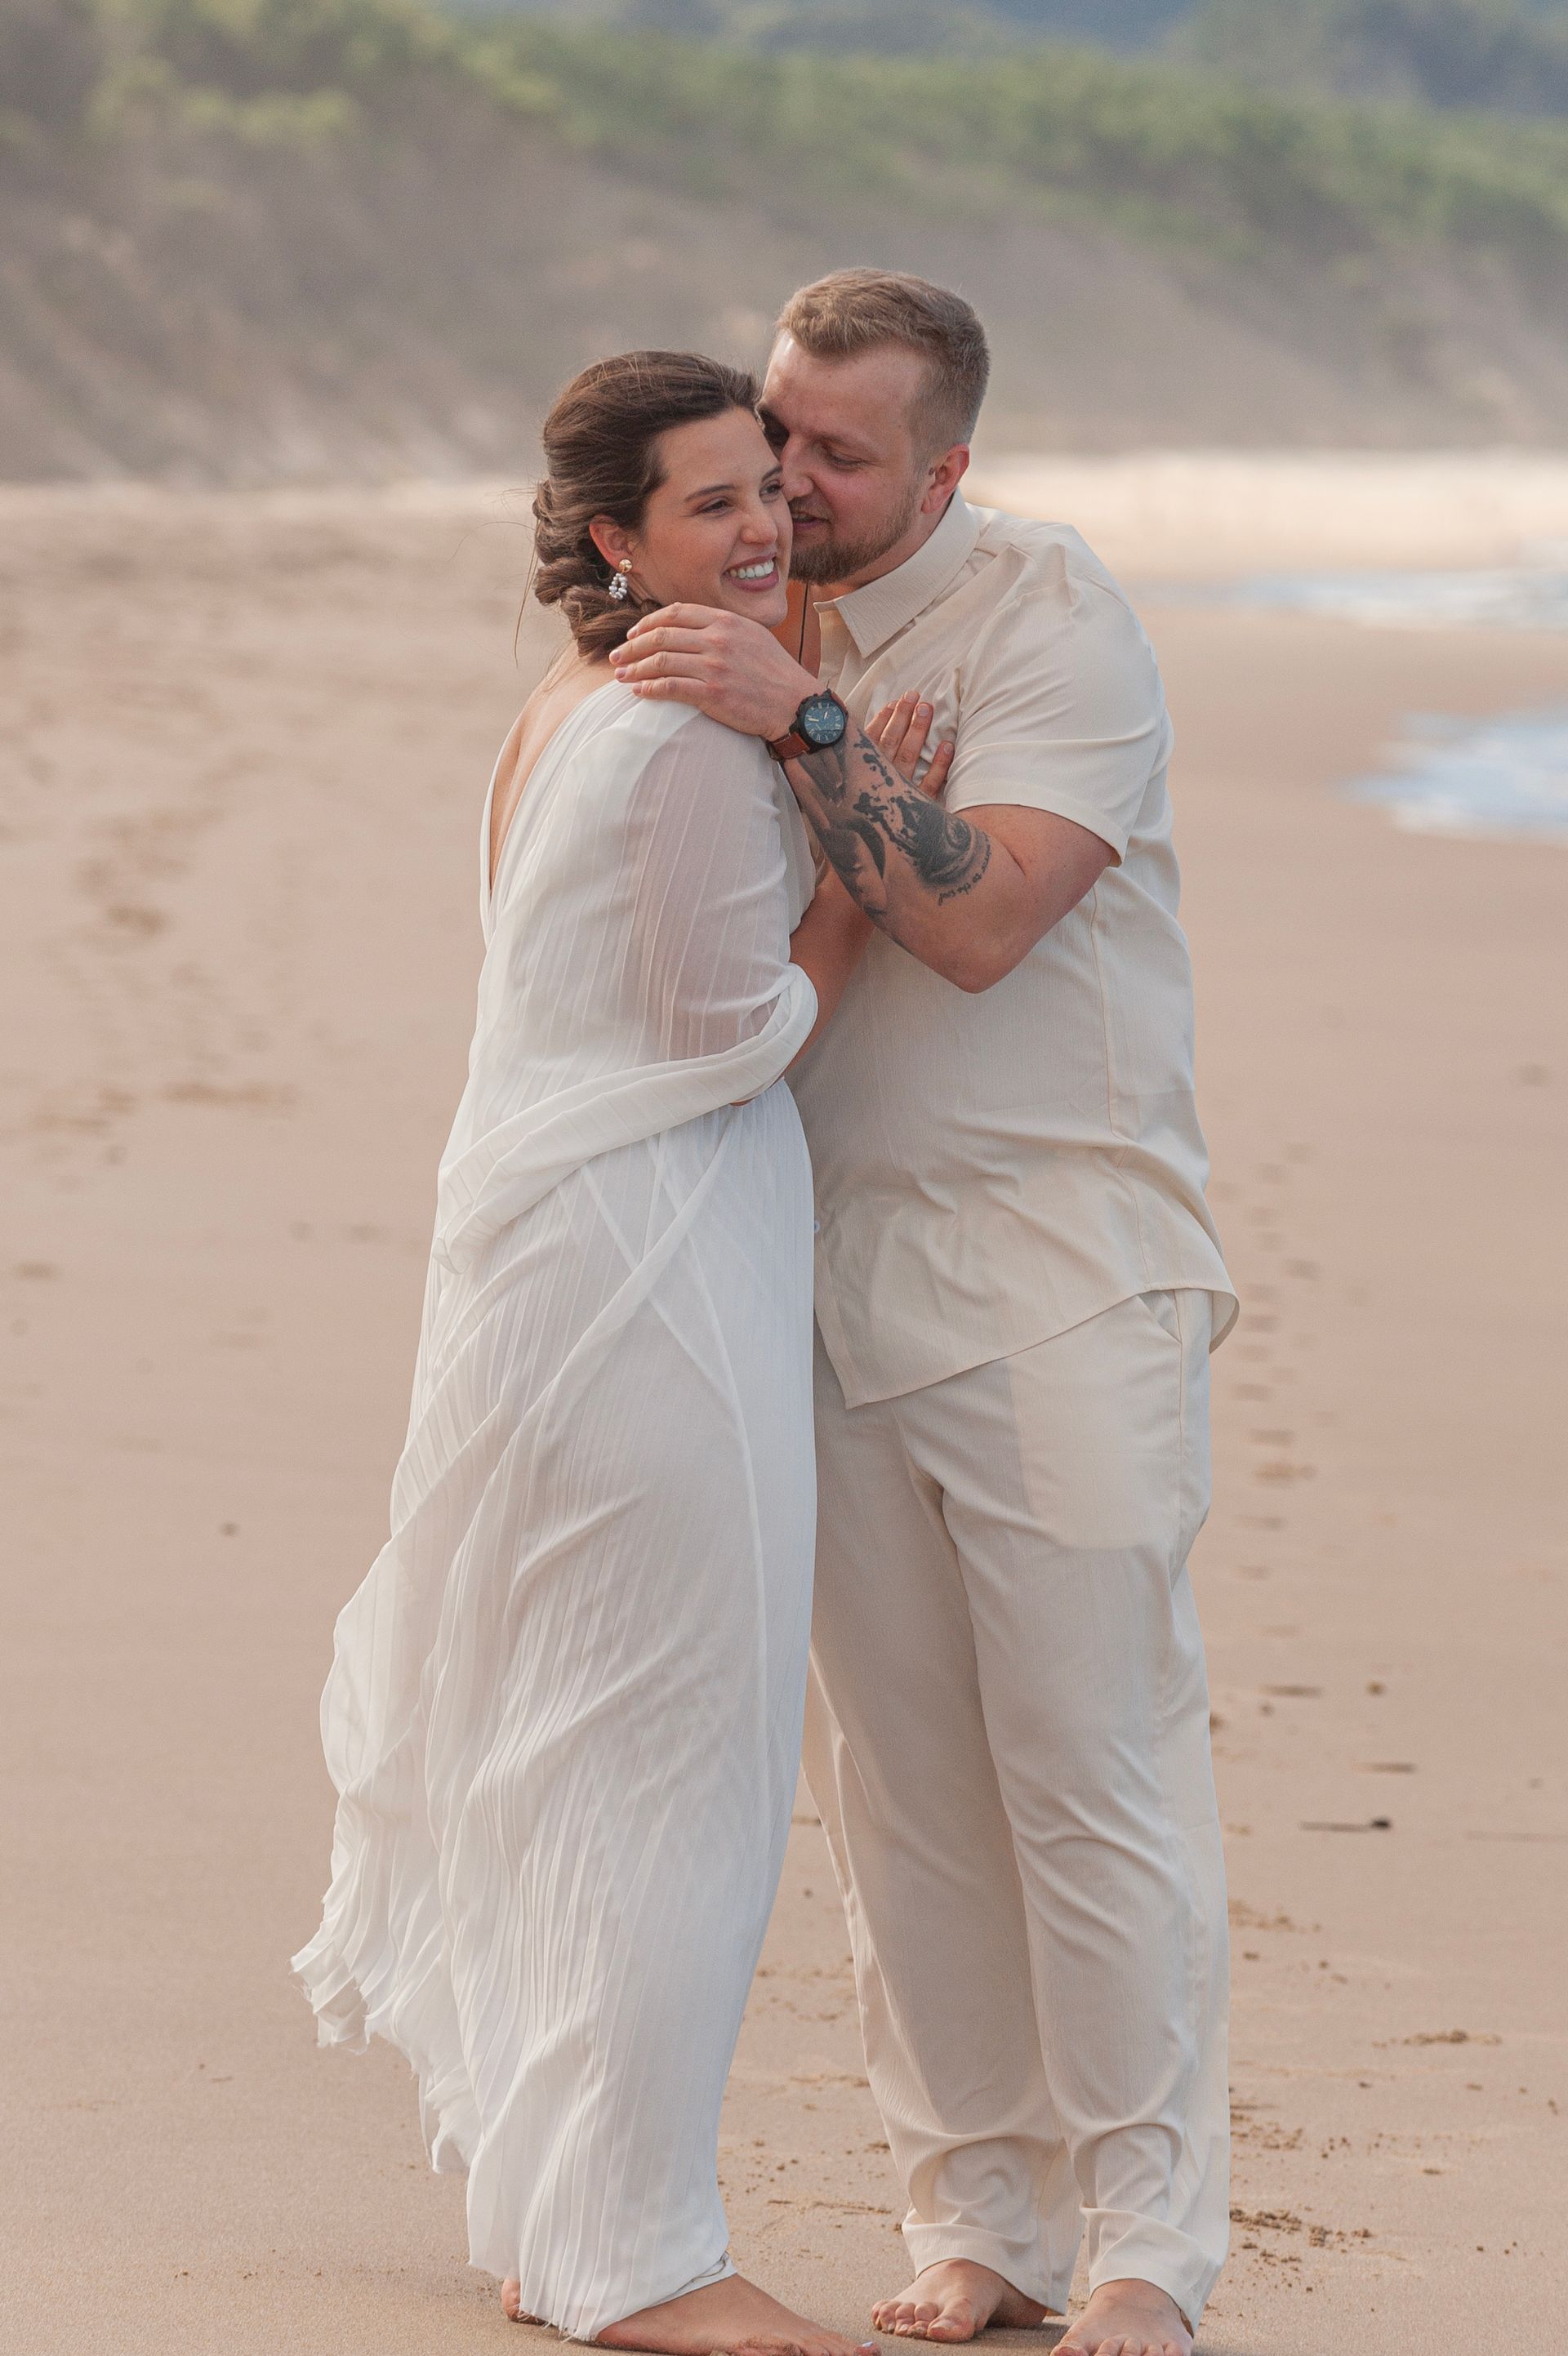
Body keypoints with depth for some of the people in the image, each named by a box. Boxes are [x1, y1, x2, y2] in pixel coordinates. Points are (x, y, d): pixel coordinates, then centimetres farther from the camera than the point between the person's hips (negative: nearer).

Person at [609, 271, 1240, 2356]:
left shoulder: (1046, 610, -8)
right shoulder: (755, 629, 11)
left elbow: (979, 919, -21)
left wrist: (800, 719, -24)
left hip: (1062, 1266, -6)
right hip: (839, 1264, 6)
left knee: (1095, 1766, -7)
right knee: (897, 1778, 5)